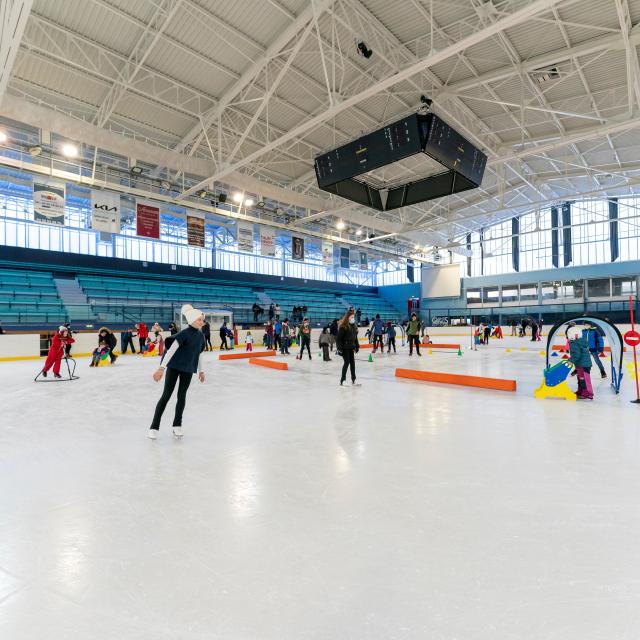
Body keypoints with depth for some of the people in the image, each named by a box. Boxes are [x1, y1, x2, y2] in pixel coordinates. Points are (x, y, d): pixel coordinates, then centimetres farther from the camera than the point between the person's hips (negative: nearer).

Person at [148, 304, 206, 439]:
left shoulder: (201, 336, 3)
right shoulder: (185, 333, -18)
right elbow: (171, 350, -23)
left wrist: (201, 371, 19)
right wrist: (161, 368, -28)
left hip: (188, 369, 5)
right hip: (174, 367, -5)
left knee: (182, 396, 10)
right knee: (166, 395, -2)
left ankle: (177, 425, 22)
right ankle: (154, 427, 8)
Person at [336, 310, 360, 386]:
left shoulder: (354, 326, 9)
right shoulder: (343, 327, -15)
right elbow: (338, 338, -16)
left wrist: (357, 346, 16)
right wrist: (339, 348, -18)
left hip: (351, 348, 8)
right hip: (345, 348, -8)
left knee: (352, 363, 10)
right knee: (347, 362, -6)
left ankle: (353, 380, 18)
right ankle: (342, 380, 5)